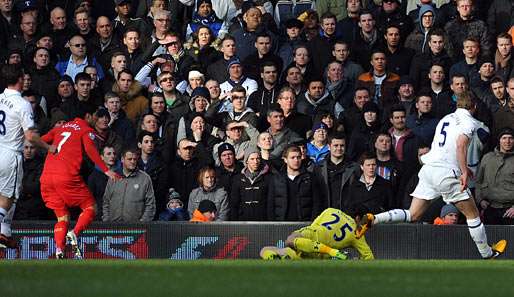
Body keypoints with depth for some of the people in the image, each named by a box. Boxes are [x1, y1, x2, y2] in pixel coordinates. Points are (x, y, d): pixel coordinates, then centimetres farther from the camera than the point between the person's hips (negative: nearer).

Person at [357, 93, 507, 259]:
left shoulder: (446, 119, 22)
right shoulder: (469, 122, -1)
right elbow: (460, 145, -19)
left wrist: (462, 168, 38)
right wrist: (464, 172, -20)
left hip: (428, 169, 7)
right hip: (446, 172, -7)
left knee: (413, 215, 6)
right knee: (472, 214, 8)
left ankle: (373, 220, -11)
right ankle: (487, 254, 16)